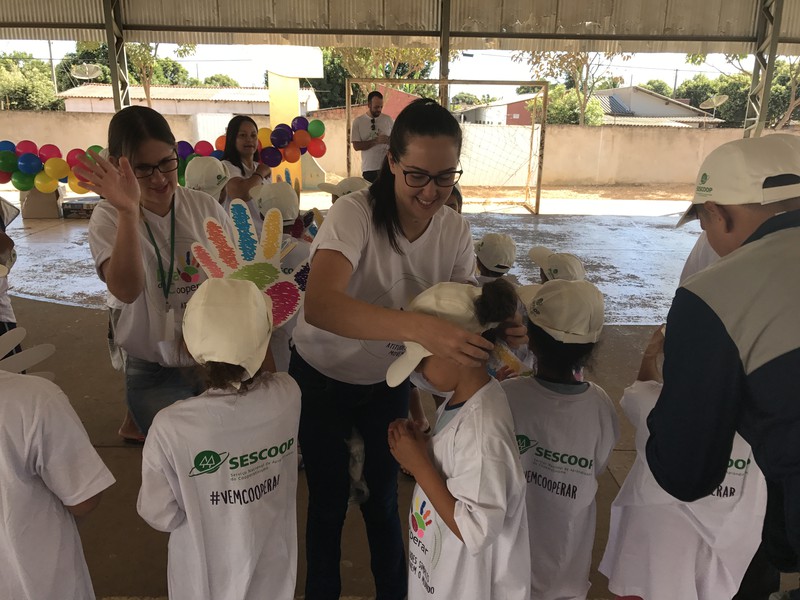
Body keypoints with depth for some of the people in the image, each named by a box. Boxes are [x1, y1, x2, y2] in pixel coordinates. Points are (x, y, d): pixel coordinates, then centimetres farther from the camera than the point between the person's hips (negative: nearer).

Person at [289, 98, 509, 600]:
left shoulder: (456, 230, -13)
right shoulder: (354, 214, -30)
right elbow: (319, 305, -46)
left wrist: (494, 347, -31)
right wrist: (419, 326, -57)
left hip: (388, 379, 4)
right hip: (323, 377, -3)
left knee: (384, 496, 17)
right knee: (329, 498, 12)